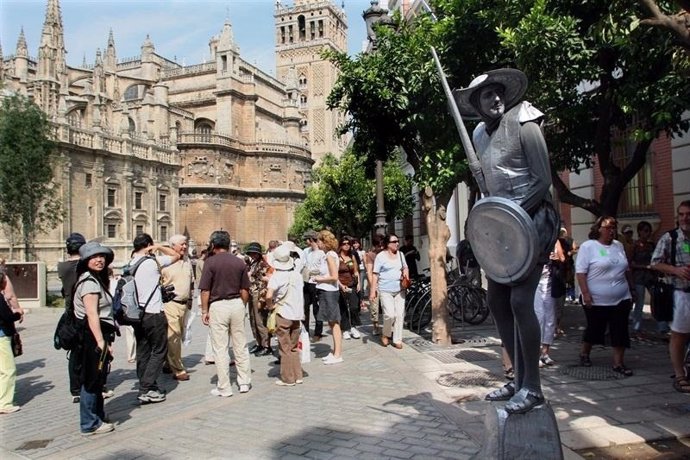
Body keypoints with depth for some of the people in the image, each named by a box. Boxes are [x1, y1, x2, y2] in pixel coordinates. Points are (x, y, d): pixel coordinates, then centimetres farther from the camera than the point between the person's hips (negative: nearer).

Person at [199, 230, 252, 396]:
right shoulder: (240, 262, 3)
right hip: (237, 304, 4)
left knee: (220, 348, 4)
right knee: (241, 345, 14)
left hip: (218, 306, -4)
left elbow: (205, 290, -10)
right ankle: (245, 382, 22)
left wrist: (204, 311, -1)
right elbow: (245, 290, 6)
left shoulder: (211, 262, -8)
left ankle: (224, 388, 9)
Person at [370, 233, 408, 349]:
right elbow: (375, 275, -6)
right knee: (390, 314, -14)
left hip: (399, 290, 5)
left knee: (399, 314, 1)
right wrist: (373, 291, -10)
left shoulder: (400, 254, 10)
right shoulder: (380, 256, -5)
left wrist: (406, 273, 0)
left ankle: (397, 339, 11)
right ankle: (386, 334, 12)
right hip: (385, 290, -5)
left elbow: (405, 268, 24)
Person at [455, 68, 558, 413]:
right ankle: (519, 378, 19)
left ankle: (532, 387, -3)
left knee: (520, 300, -16)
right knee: (496, 300, 7)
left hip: (533, 219, -8)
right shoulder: (479, 135, 12)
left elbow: (544, 180, -12)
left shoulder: (522, 123, -8)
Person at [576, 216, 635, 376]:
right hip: (597, 301, -5)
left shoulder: (619, 246, 10)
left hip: (621, 299, 5)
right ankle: (584, 354, 32)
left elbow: (627, 270, 18)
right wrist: (585, 293, -20)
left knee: (621, 331, 2)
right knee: (594, 330, 9)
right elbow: (580, 272, -14)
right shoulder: (588, 246, -9)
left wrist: (632, 288, 17)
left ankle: (618, 363, 10)